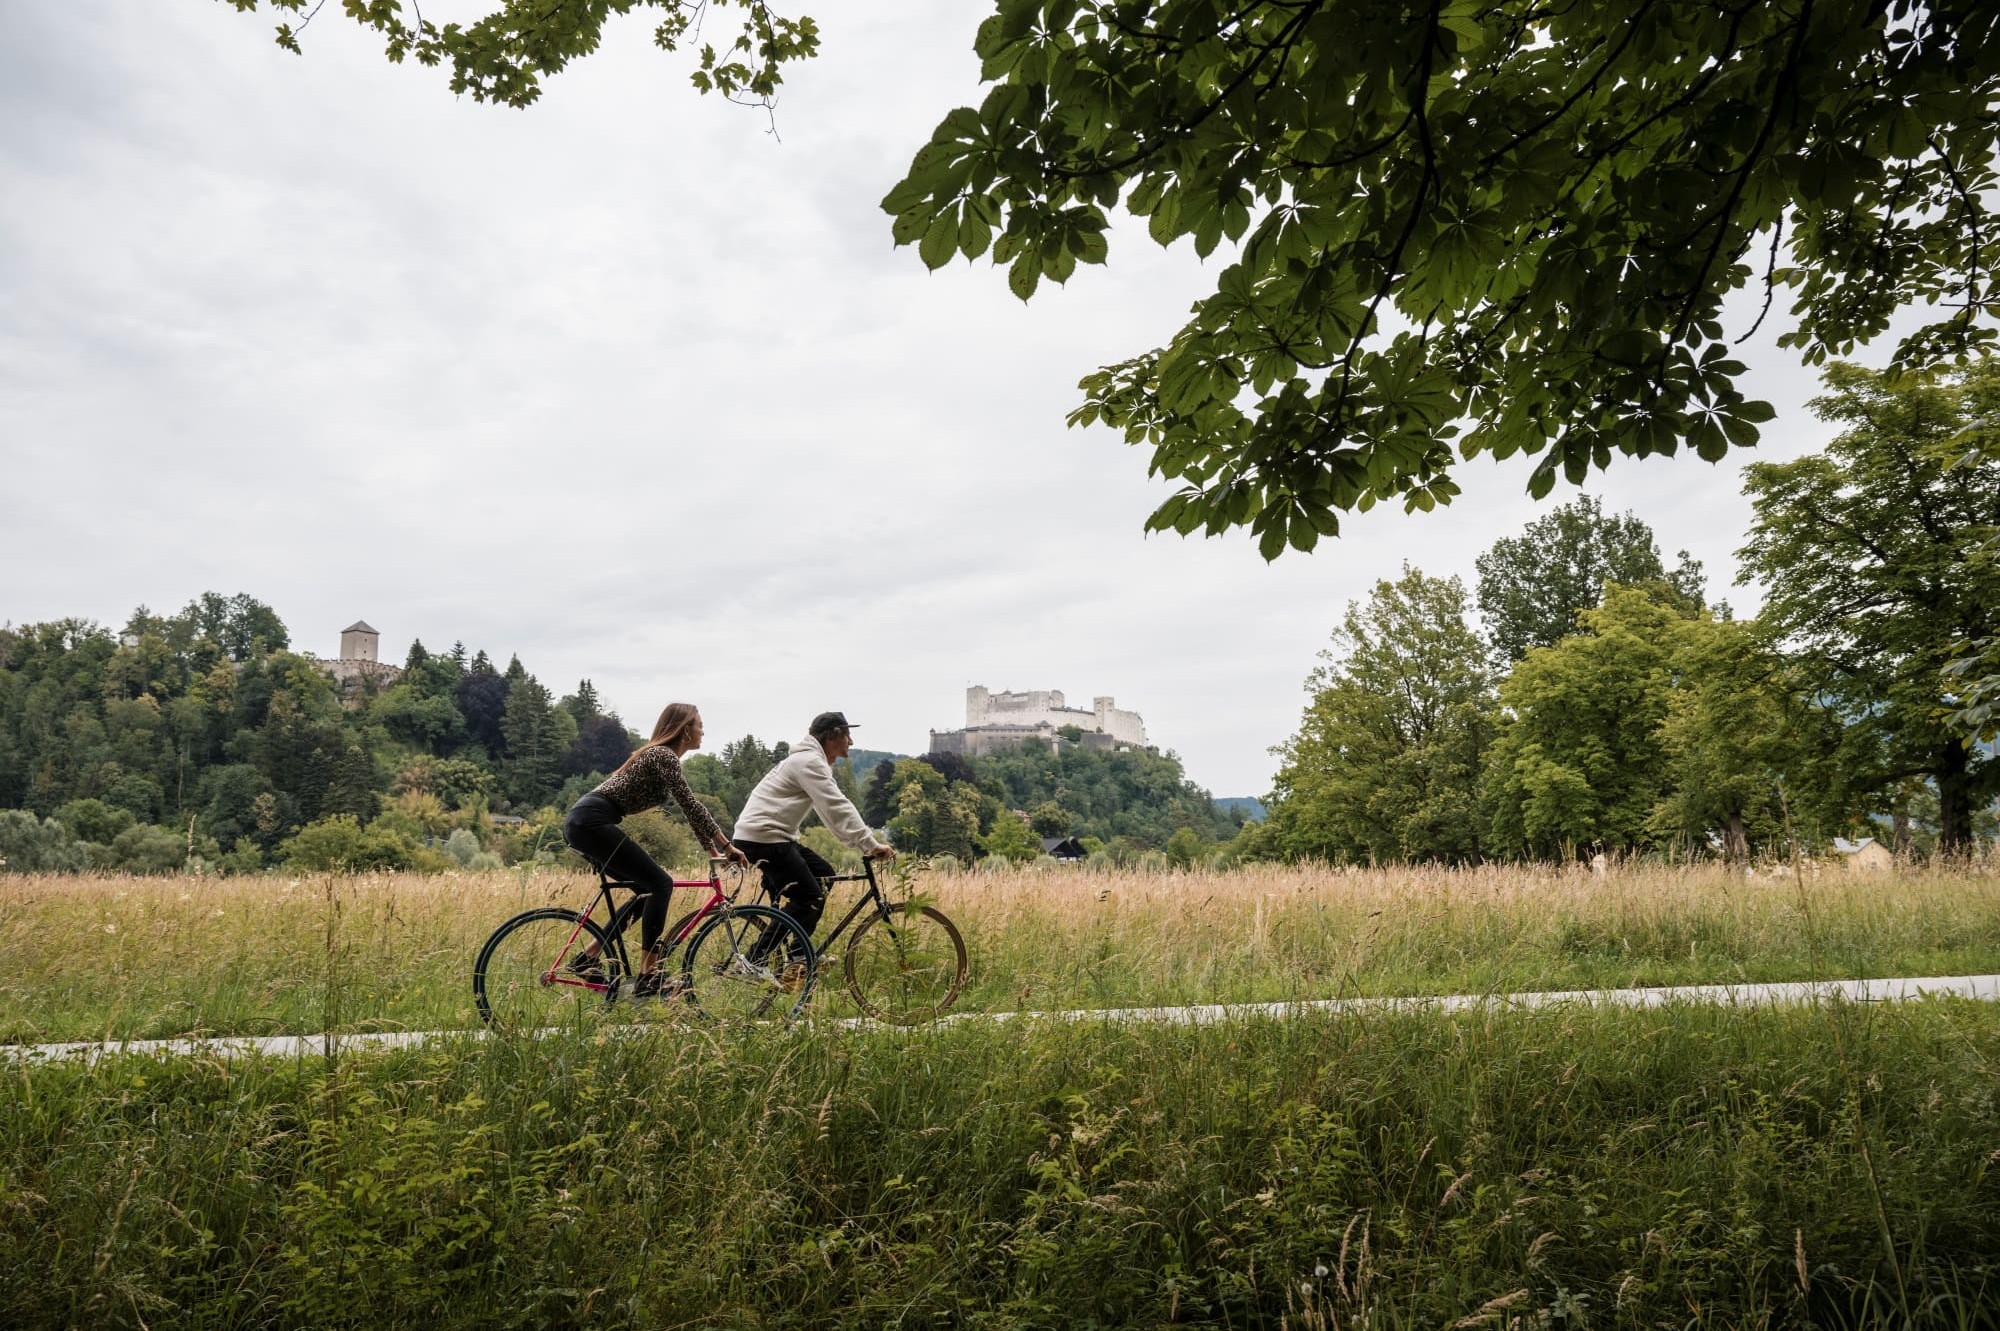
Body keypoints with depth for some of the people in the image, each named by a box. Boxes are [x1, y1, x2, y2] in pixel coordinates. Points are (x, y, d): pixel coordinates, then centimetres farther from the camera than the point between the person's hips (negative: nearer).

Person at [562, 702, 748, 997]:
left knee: (647, 889, 13)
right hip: (592, 821, -10)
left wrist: (714, 850, 24)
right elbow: (691, 806, -14)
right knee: (660, 884, -10)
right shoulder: (664, 756, -9)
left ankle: (588, 956, 14)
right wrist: (727, 847, -10)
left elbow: (689, 810, 24)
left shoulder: (659, 755, 21)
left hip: (580, 822, 10)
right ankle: (648, 977, -10)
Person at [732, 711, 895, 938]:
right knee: (810, 899, -11)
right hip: (762, 837, -11)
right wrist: (871, 844, -22)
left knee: (823, 874, 14)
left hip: (772, 836, 11)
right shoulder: (809, 762, -14)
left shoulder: (814, 761, 20)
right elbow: (837, 808, -21)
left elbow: (835, 807, 21)